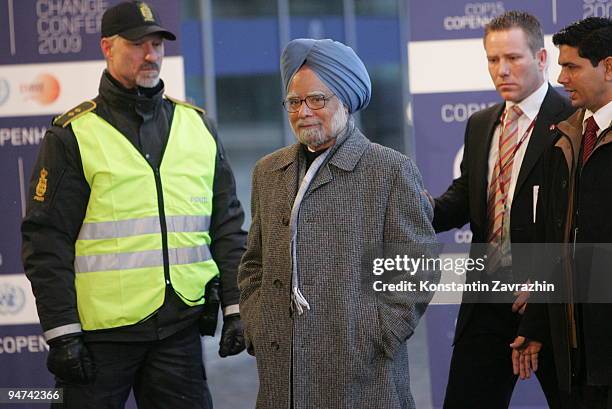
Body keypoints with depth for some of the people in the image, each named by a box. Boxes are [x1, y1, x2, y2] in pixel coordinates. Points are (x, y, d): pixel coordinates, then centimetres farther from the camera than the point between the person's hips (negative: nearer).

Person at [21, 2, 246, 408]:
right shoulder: (73, 135, -1)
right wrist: (61, 334, -10)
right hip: (101, 330, -3)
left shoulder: (197, 126, 12)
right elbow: (47, 242, -5)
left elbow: (227, 225, 14)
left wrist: (235, 307, 6)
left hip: (181, 327, 4)